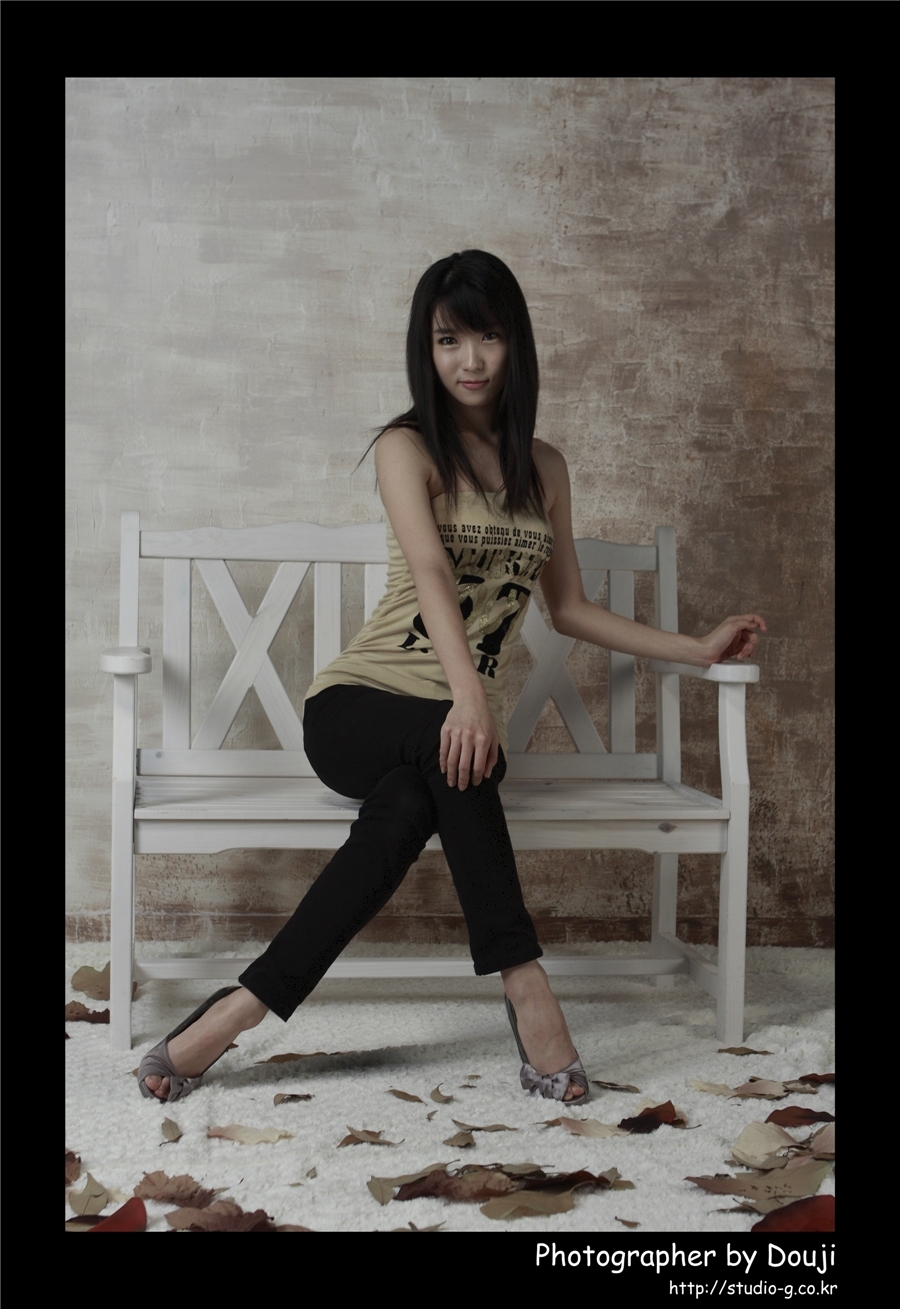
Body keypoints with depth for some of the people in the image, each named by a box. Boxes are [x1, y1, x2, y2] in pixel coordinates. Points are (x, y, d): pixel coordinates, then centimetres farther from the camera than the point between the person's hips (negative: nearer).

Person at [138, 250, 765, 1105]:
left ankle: (245, 1006, -33)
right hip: (359, 708, -3)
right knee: (447, 747, -39)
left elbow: (569, 609, 20)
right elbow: (430, 572, -20)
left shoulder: (543, 467, 15)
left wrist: (699, 649, 19)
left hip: (459, 725, 3)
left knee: (410, 808, -34)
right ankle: (523, 981, -33)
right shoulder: (406, 447, -1)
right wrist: (468, 696, -37)